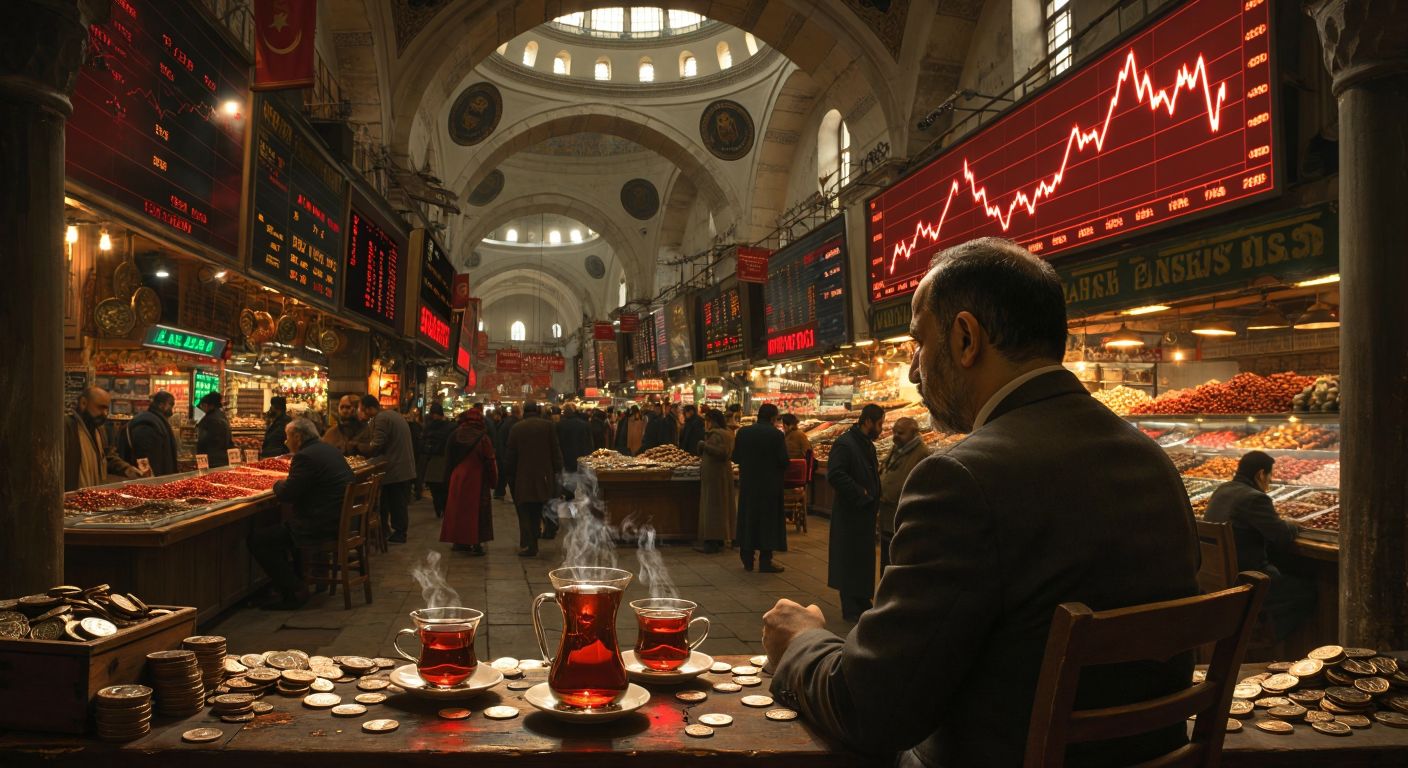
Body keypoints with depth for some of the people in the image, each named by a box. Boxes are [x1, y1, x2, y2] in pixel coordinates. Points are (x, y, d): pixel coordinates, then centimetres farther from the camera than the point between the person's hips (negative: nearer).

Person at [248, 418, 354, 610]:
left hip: (323, 526, -10)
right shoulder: (330, 450, 13)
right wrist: (287, 484, 19)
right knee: (284, 527, 33)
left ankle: (294, 593, -5)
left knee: (257, 540, -6)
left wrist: (279, 484, 6)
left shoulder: (306, 457, -17)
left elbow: (286, 495, -18)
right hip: (341, 520, 10)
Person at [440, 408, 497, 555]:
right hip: (477, 480, -4)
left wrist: (451, 474, 18)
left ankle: (459, 541, 18)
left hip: (457, 478, 4)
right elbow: (490, 462, -10)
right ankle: (476, 544, 3)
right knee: (476, 510, 4)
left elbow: (448, 459, 7)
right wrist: (493, 481, 1)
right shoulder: (482, 438, -14)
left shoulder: (455, 435, -2)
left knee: (459, 509, 14)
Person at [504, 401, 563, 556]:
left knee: (525, 513, 4)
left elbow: (511, 455, 1)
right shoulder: (547, 425, -3)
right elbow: (555, 450, -2)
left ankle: (528, 546, -1)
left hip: (523, 477, -1)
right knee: (537, 511, 15)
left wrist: (510, 473, 10)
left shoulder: (516, 428, -2)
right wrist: (557, 469, 5)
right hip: (544, 475, 1)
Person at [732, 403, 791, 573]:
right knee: (768, 520, 4)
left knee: (748, 519, 13)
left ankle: (747, 559, 18)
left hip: (747, 483, 4)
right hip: (769, 484, -4)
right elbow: (784, 461, -13)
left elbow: (735, 457, 4)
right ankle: (765, 561, 4)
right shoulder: (776, 435, -13)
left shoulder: (742, 432, -1)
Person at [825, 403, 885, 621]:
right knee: (849, 560, -2)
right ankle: (850, 610, 6)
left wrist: (874, 494, 8)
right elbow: (834, 475, -26)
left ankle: (862, 603, 26)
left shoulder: (868, 444, 14)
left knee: (864, 560, 15)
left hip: (865, 512, 9)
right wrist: (860, 493, -20)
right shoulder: (844, 444, -16)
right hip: (850, 514, -9)